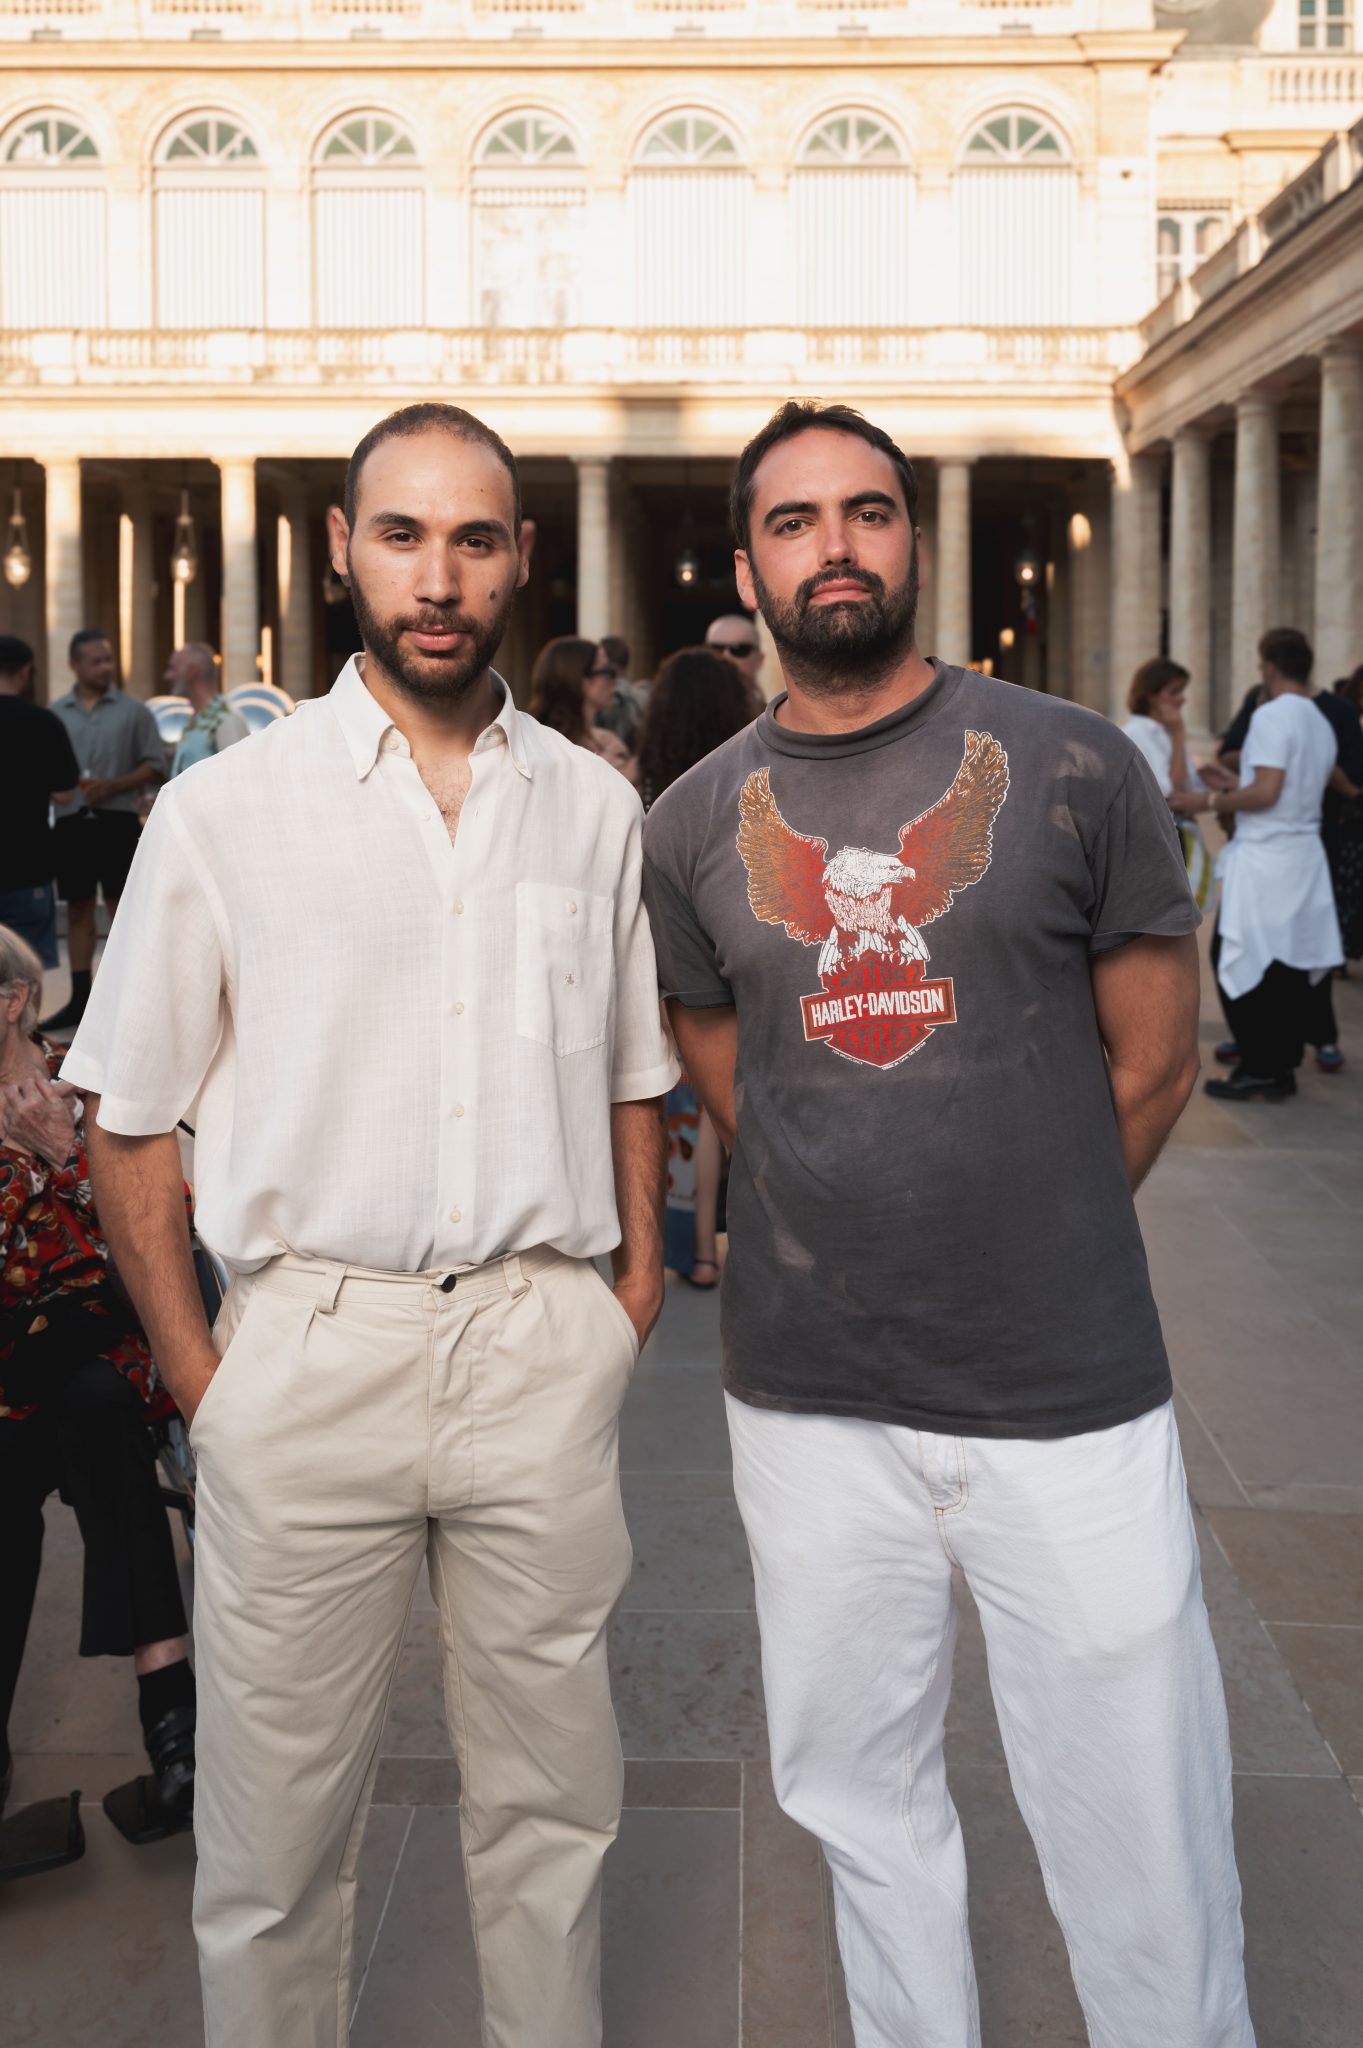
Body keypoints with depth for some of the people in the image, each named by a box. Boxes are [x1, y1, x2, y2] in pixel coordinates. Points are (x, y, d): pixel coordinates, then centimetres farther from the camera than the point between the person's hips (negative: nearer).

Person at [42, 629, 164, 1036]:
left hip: (116, 821, -3)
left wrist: (114, 786, -14)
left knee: (122, 908, -2)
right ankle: (80, 1000, 13)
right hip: (71, 822, 3)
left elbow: (155, 766, -1)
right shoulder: (56, 713, 9)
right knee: (78, 909, 7)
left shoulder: (132, 710, 2)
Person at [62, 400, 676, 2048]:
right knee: (275, 1823, 10)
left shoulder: (591, 805, 7)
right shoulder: (222, 812, -1)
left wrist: (633, 1295, 6)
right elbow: (128, 1127, 2)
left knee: (550, 1802, 16)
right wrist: (199, 1375, -3)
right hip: (311, 1341, -2)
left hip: (542, 1348, 2)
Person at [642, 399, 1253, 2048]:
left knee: (1144, 1852, 5)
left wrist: (1027, 1253, 8)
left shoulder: (1074, 768, -3)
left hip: (1072, 1398, -2)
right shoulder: (693, 826, 4)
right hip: (809, 1404, 3)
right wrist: (851, 1245, 8)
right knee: (865, 1811, 18)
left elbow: (1153, 1062, 3)